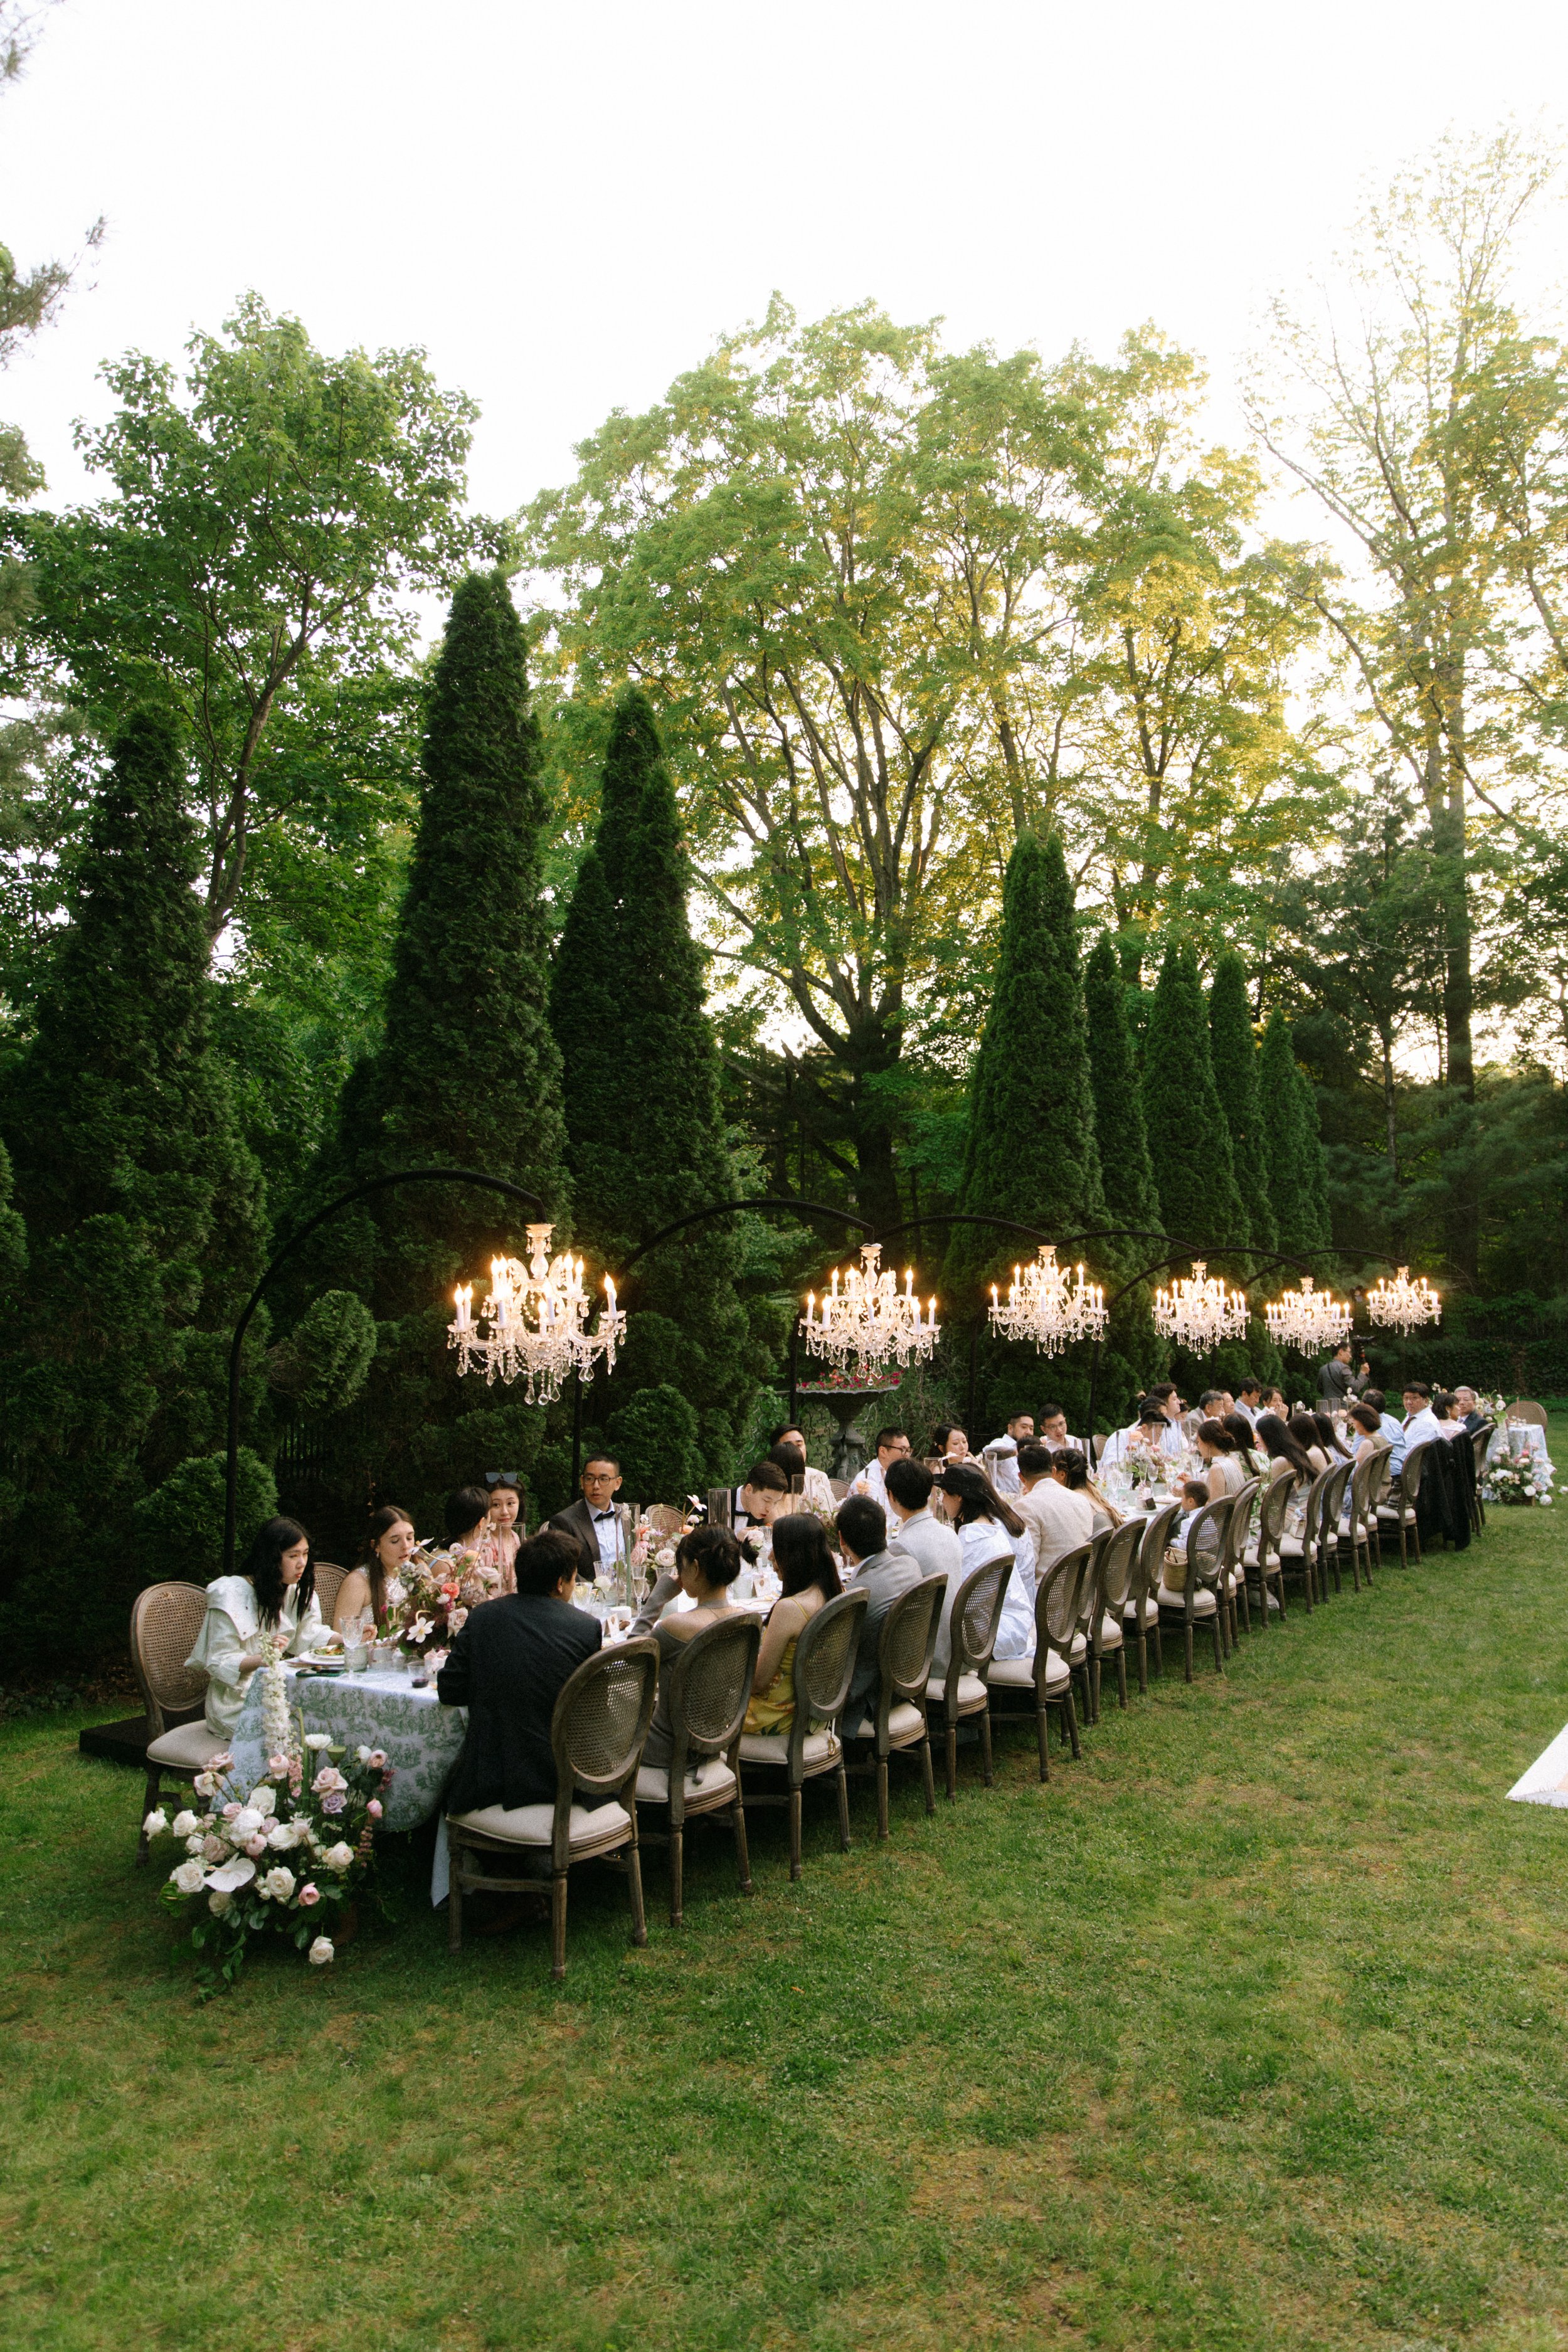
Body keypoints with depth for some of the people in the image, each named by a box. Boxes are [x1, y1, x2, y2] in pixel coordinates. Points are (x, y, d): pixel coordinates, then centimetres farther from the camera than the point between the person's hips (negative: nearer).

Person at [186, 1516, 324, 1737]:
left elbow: (310, 1636, -2)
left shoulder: (297, 1592, 9)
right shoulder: (231, 1595, -13)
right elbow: (218, 1663, -16)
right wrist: (262, 1658, -33)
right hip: (236, 1700, -6)